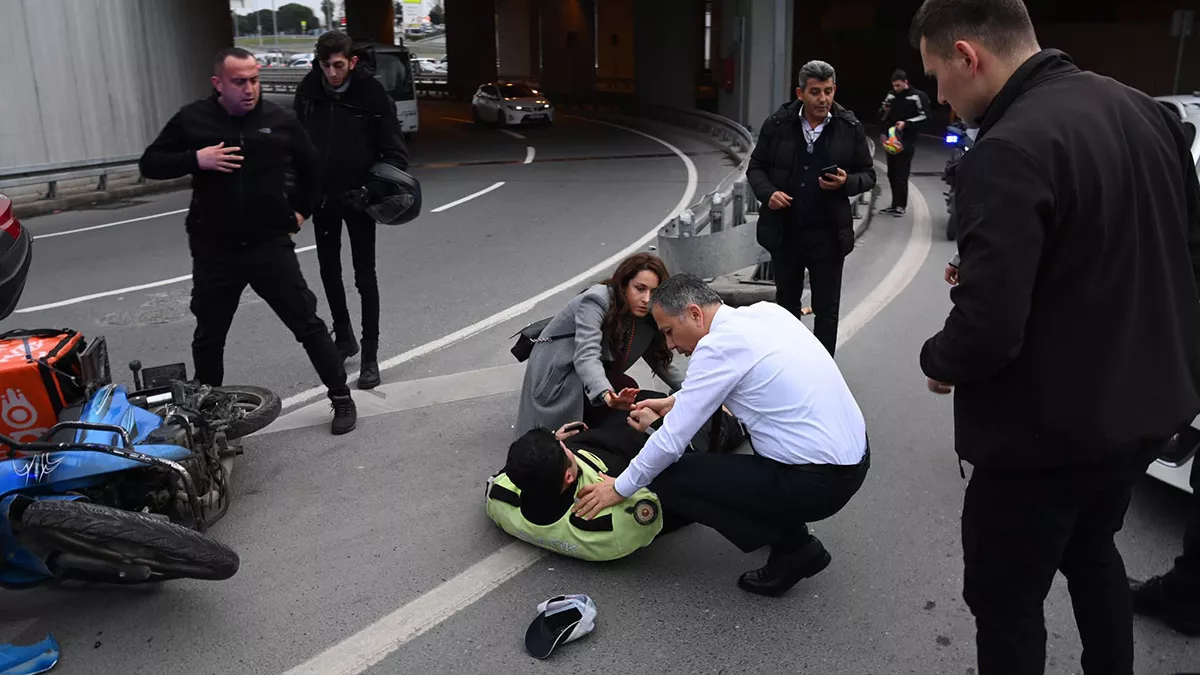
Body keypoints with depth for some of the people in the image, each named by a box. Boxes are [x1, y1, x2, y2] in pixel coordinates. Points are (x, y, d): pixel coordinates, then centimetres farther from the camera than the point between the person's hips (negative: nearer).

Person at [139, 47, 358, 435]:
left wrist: (302, 209, 14)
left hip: (271, 245, -1)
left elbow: (311, 167, 18)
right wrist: (195, 159, -13)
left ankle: (341, 398, 14)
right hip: (213, 251, 1)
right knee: (208, 337, 13)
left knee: (307, 324, 1)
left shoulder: (279, 120, 1)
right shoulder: (192, 119, 0)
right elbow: (149, 164, 3)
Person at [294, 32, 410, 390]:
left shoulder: (372, 94, -14)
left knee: (365, 276, 1)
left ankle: (370, 354, 10)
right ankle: (344, 337, 35)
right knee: (329, 271, 16)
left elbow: (394, 149, -12)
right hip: (321, 196, 4)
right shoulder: (308, 90, -4)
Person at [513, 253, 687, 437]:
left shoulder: (647, 318, -2)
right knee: (627, 388, -26)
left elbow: (661, 359, 7)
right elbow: (586, 356, -39)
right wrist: (608, 396, -56)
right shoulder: (597, 301, -24)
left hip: (584, 382, 8)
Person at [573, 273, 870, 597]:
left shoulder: (718, 346, -16)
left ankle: (793, 547, 3)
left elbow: (672, 440, -12)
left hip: (818, 484, -9)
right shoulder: (766, 310, 7)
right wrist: (673, 402, 27)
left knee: (668, 479, -2)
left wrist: (620, 488, 2)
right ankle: (787, 522, 25)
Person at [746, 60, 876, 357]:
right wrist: (768, 193, -14)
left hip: (828, 234, -1)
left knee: (826, 310, 8)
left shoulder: (850, 127, -3)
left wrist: (846, 182, -17)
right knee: (786, 304, 17)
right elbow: (756, 167, 6)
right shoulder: (778, 123, -3)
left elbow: (868, 175, 5)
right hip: (785, 231, 1)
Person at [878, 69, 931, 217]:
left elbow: (924, 116, -9)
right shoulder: (891, 95, 11)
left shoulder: (918, 96, -5)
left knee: (902, 174, -10)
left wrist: (906, 123, -21)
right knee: (892, 173, 9)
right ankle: (895, 204, 18)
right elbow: (882, 116, 19)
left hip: (907, 140, -6)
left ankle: (900, 206, -4)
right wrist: (884, 110, -5)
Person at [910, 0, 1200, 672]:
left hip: (1051, 429, -9)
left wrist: (939, 362, -9)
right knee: (1090, 549, 31)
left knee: (1005, 599, 11)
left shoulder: (1009, 150, -27)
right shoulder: (1146, 110, 2)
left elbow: (987, 326, -30)